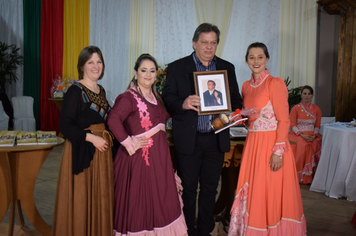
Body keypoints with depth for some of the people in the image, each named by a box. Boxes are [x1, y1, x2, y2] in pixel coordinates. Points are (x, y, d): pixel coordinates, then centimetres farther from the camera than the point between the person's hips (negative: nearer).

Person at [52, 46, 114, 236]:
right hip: (81, 151, -7)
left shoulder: (101, 91, 12)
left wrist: (107, 137, 5)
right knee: (81, 197, 1)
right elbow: (65, 125, -16)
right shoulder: (75, 91, -10)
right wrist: (91, 138, -19)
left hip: (101, 149, 7)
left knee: (100, 196, 12)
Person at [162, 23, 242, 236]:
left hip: (216, 139, 3)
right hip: (189, 140, -3)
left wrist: (231, 113, -12)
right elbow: (167, 99, -5)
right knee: (188, 188, 8)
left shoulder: (227, 68, 9)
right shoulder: (177, 68, 0)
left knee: (210, 188, 14)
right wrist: (183, 104, -25)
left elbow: (236, 100, 10)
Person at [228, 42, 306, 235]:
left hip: (271, 143, -6)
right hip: (252, 143, 6)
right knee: (252, 190, 12)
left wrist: (278, 151, -17)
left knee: (270, 192, 2)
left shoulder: (274, 84, -10)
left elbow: (284, 120, -12)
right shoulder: (246, 86, 11)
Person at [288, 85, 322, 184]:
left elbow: (317, 125, 10)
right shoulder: (295, 108, 3)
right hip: (298, 134, -3)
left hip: (312, 135, 3)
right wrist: (302, 135, -15)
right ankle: (300, 177, -22)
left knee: (317, 145, -27)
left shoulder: (316, 109, 13)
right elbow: (292, 125, -2)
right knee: (302, 146, -32)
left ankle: (312, 176, -18)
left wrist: (314, 135, -9)